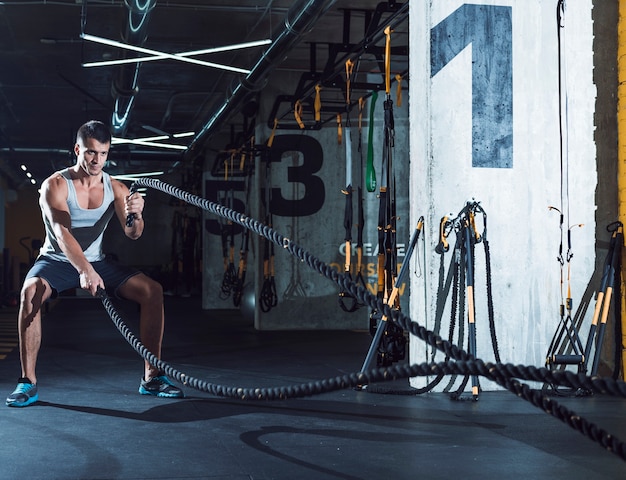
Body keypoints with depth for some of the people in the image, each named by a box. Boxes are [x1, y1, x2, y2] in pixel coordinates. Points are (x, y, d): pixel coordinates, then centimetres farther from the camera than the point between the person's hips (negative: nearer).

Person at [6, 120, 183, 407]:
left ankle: (151, 377, -9)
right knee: (31, 291, -36)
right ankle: (28, 382, -28)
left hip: (96, 262, 4)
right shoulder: (55, 185, -15)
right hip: (57, 261, -3)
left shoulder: (115, 188, -3)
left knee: (152, 290, -15)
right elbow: (61, 232, -30)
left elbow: (132, 234, -14)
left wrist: (136, 216, -39)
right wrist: (84, 270, -46)